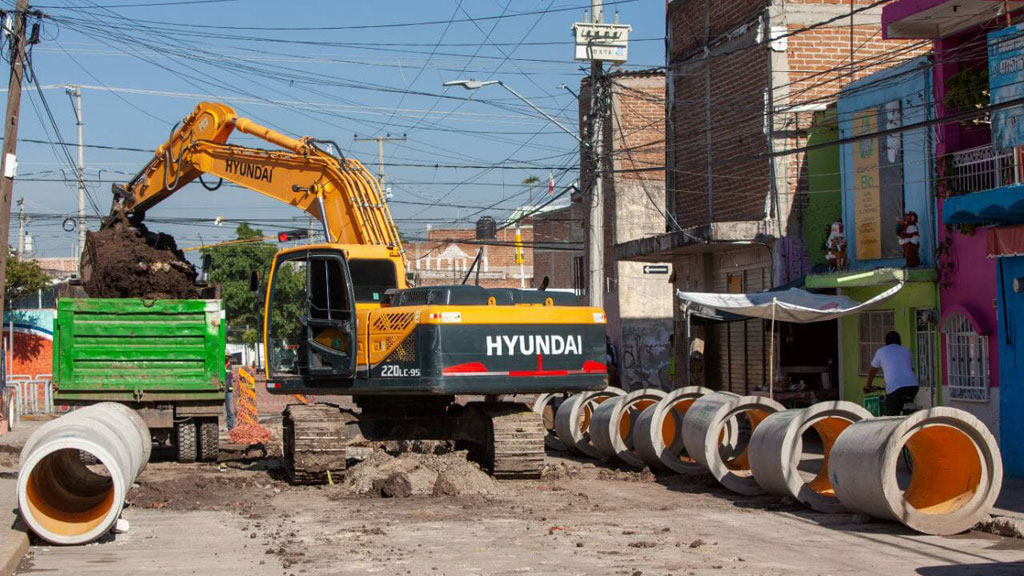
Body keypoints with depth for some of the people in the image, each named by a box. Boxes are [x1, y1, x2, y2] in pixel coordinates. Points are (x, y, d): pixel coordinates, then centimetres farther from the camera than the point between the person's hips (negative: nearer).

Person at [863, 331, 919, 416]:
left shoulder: (881, 351, 17)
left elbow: (872, 370, 27)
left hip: (894, 387, -4)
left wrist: (868, 386, 43)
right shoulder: (906, 351, 25)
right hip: (913, 385, 4)